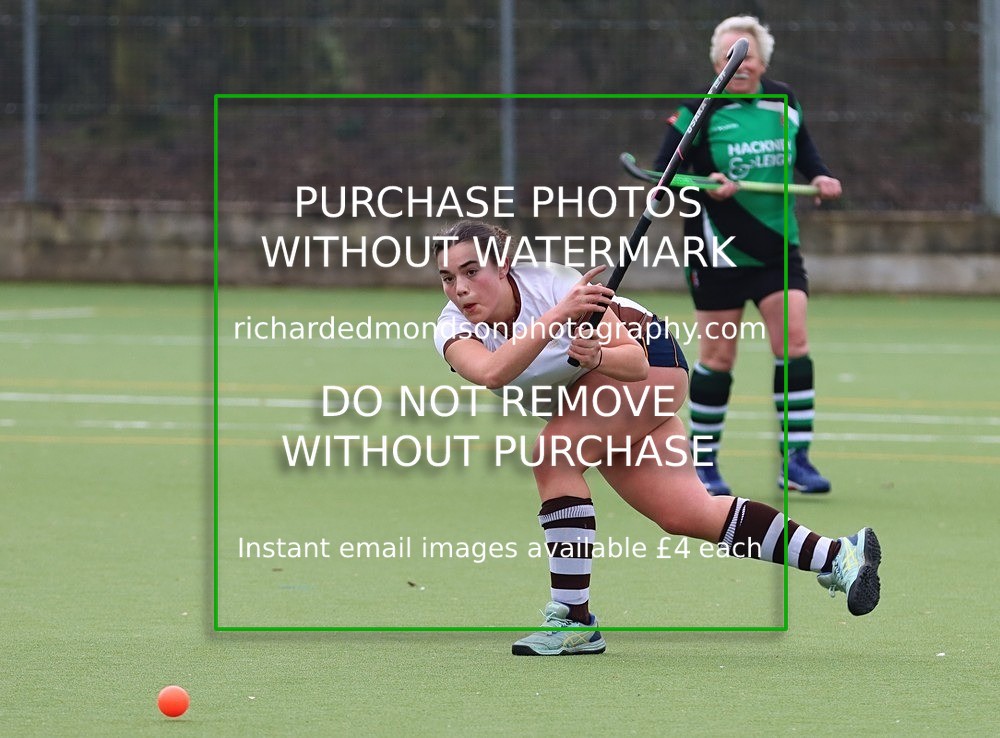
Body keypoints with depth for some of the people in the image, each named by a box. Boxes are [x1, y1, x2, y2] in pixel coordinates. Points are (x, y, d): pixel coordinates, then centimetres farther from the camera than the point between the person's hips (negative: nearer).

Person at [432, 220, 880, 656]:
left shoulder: (550, 282, -30)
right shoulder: (453, 329, -20)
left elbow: (636, 361, -29)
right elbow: (490, 372, -44)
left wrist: (598, 356, -51)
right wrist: (556, 315, -55)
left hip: (650, 361, -6)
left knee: (553, 456, -27)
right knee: (686, 516, 1)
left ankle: (573, 621, -23)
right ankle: (838, 556, 12)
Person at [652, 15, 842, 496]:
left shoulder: (784, 102, 5)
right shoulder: (699, 111, -8)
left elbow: (804, 149, 22)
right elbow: (663, 176, -8)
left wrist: (819, 177, 3)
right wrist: (705, 186, -25)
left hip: (777, 247, 3)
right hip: (718, 253, -3)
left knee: (793, 344, -8)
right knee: (717, 357, 2)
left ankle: (796, 460, -3)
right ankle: (704, 462, 14)